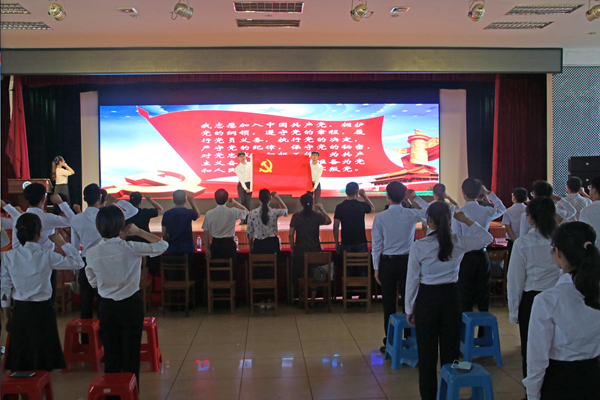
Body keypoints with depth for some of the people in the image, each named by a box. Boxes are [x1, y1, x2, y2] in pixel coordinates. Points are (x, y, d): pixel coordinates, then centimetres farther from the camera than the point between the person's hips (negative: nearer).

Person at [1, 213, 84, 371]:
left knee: (20, 355, 15)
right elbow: (78, 263, -9)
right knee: (42, 354, 9)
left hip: (20, 311, 3)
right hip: (42, 310, -3)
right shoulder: (46, 255, -15)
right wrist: (62, 243, -3)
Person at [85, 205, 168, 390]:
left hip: (106, 307, 3)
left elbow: (93, 282, 4)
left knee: (111, 355, 13)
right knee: (131, 354, 8)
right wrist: (139, 232, -1)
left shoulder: (92, 252, -9)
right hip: (131, 305, -2)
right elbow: (162, 245, -5)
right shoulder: (130, 248, -18)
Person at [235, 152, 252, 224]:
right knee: (242, 202, -2)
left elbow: (251, 176, 2)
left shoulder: (249, 165, 4)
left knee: (248, 202, -2)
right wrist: (245, 188, -15)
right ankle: (243, 220, 1)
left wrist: (250, 188, -9)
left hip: (249, 184, 1)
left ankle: (248, 219, 2)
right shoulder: (238, 168, -1)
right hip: (241, 185, -1)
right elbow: (241, 179, -8)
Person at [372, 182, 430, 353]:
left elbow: (376, 245, -4)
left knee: (389, 304, 5)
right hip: (407, 261, 1)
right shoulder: (411, 215, -4)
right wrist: (416, 198, 16)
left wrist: (376, 268, 3)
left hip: (388, 263, -1)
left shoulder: (380, 217, -8)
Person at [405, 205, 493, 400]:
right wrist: (466, 220, 10)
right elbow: (487, 238, 12)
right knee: (451, 349, 14)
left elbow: (412, 279, -7)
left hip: (427, 298, -2)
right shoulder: (459, 242, -7)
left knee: (427, 354, 8)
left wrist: (409, 309, 3)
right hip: (451, 296, 3)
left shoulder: (419, 246, -14)